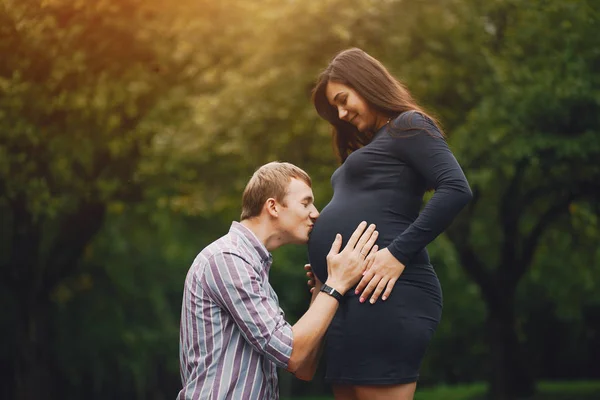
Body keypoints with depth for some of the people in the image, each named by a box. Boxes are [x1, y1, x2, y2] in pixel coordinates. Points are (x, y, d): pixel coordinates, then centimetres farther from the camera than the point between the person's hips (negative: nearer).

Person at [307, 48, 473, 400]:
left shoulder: (408, 126, 1)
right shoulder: (372, 145, 29)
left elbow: (456, 190, -14)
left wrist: (398, 254, -19)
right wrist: (326, 276, 7)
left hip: (385, 295, -10)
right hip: (350, 297, 10)